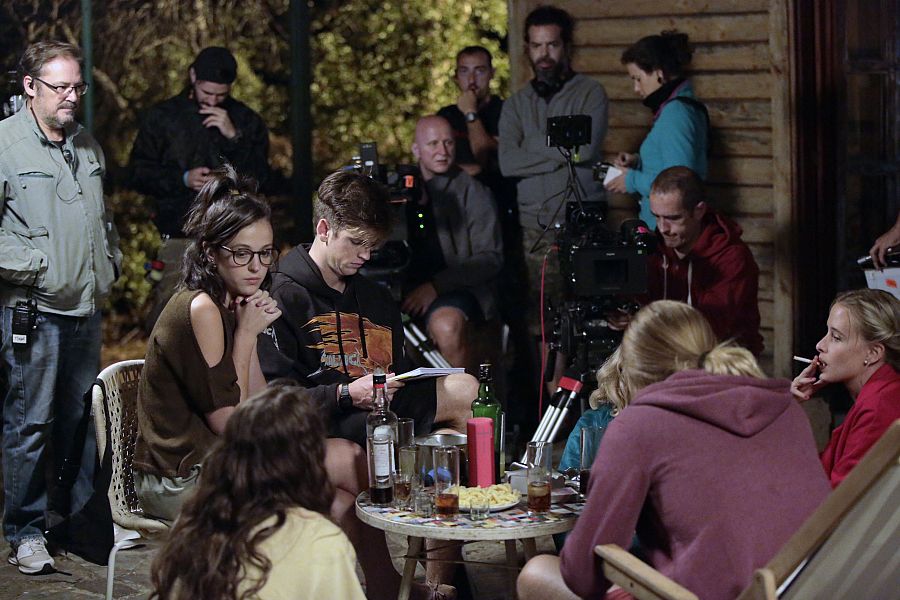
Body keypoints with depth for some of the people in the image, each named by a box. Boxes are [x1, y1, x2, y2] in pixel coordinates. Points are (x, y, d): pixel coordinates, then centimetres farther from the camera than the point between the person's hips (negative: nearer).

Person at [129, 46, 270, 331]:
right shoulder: (161, 117, 8)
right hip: (179, 239, -1)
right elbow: (139, 174, 7)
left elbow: (260, 176, 2)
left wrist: (233, 137, -10)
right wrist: (183, 179, -9)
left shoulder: (246, 121, 11)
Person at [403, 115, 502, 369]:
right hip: (405, 288, 3)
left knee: (447, 324, -36)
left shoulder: (472, 192, 4)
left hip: (457, 288, -3)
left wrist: (436, 286, -14)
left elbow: (491, 258, -3)